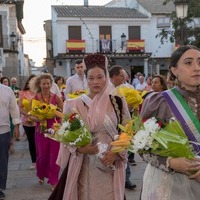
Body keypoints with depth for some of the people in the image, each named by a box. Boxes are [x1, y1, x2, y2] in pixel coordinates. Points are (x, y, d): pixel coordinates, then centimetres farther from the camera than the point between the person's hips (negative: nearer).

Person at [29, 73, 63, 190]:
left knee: (54, 155, 0)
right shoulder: (35, 99, -2)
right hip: (42, 129, 0)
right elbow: (30, 115, 0)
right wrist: (37, 119, -19)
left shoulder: (56, 98, -2)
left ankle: (54, 181, 13)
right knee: (42, 154, 8)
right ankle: (41, 175, 37)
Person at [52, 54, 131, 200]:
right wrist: (79, 149, -16)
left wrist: (116, 152, -11)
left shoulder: (118, 102, 1)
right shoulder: (75, 105, -2)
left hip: (111, 165, 1)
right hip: (84, 165, 0)